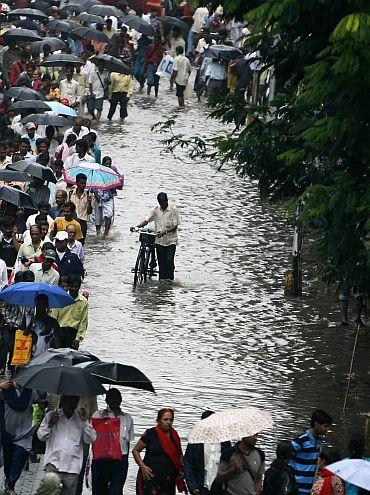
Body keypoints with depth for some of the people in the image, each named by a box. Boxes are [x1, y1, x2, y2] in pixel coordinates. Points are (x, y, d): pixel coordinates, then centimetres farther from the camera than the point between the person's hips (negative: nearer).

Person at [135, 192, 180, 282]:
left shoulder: (173, 210, -5)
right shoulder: (156, 210, 5)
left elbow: (175, 226, -9)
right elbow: (147, 220, 4)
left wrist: (165, 231, -22)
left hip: (171, 240, -3)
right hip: (159, 241, 3)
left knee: (169, 261, -11)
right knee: (161, 262, 4)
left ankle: (169, 279, -4)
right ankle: (161, 280, 9)